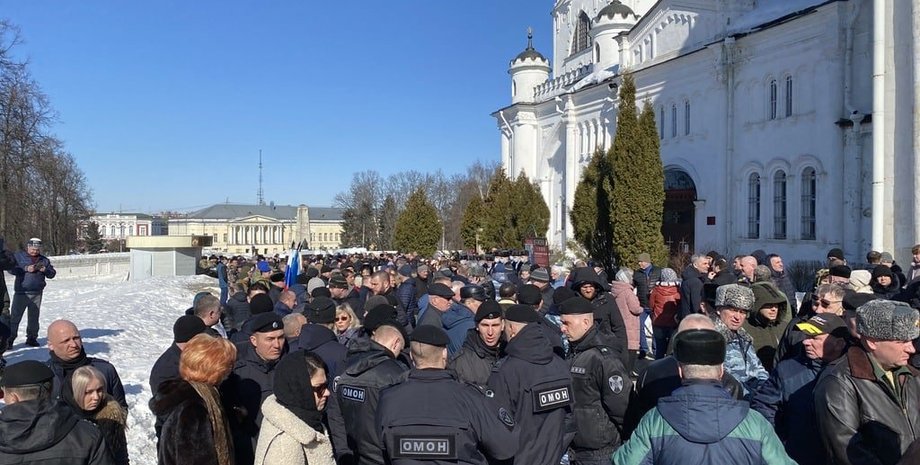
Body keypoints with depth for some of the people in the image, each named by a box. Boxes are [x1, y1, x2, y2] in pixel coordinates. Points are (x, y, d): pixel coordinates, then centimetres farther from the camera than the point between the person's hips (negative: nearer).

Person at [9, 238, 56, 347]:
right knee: (15, 316, -2)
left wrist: (45, 270, -9)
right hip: (21, 292, -3)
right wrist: (26, 269, -19)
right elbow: (11, 269, -9)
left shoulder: (44, 260, 13)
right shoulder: (18, 256, 2)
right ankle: (9, 339, 4)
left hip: (37, 293, 3)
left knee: (34, 317, 9)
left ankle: (32, 338, 17)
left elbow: (52, 274, 12)